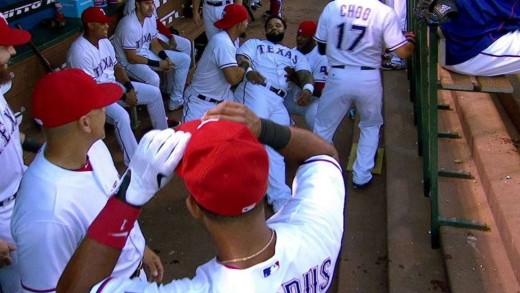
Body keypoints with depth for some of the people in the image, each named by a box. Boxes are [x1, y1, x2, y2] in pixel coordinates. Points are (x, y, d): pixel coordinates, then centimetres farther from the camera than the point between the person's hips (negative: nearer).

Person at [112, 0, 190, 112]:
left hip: (146, 53, 9)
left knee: (185, 59, 2)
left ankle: (176, 100, 8)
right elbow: (132, 58, -25)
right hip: (128, 62, -8)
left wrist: (166, 58, -14)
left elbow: (154, 44, 5)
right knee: (153, 79, -38)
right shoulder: (128, 25, -29)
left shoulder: (151, 17, -5)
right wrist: (158, 64, -24)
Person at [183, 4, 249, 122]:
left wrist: (245, 71, -6)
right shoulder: (222, 42, -25)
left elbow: (235, 68, 13)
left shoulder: (229, 39, 3)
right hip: (201, 101, -9)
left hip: (221, 98, 9)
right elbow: (233, 78, -31)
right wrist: (246, 64, -14)